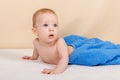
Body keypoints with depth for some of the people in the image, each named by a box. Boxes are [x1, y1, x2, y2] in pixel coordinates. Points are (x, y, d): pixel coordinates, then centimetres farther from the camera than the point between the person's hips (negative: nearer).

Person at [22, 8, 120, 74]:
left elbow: (64, 59, -47)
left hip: (75, 49, -7)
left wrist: (56, 70, -63)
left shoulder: (59, 42, -36)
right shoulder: (36, 42, -15)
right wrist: (34, 57, 28)